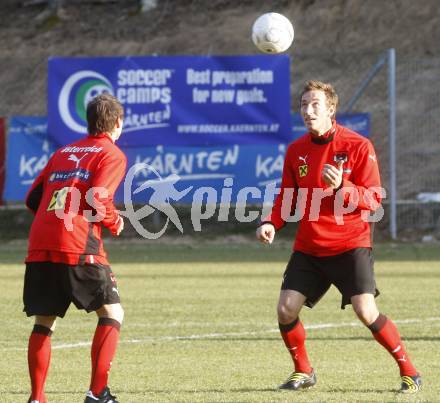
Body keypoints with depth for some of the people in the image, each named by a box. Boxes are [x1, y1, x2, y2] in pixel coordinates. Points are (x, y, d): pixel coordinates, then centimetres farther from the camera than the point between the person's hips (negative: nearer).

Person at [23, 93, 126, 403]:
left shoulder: (63, 153, 24)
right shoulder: (113, 155, 5)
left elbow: (33, 198, 20)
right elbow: (97, 199, -10)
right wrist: (114, 221, 7)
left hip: (39, 247, 6)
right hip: (79, 247, -6)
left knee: (44, 323, 13)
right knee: (112, 313, 4)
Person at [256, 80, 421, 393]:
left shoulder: (358, 146, -8)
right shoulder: (296, 151, 6)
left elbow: (373, 200, -10)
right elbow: (288, 198, 15)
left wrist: (341, 187, -27)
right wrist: (270, 223, -4)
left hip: (350, 245, -5)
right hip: (308, 247, 5)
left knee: (366, 311, -17)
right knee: (286, 309, -7)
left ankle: (409, 371, -1)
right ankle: (303, 372, 17)